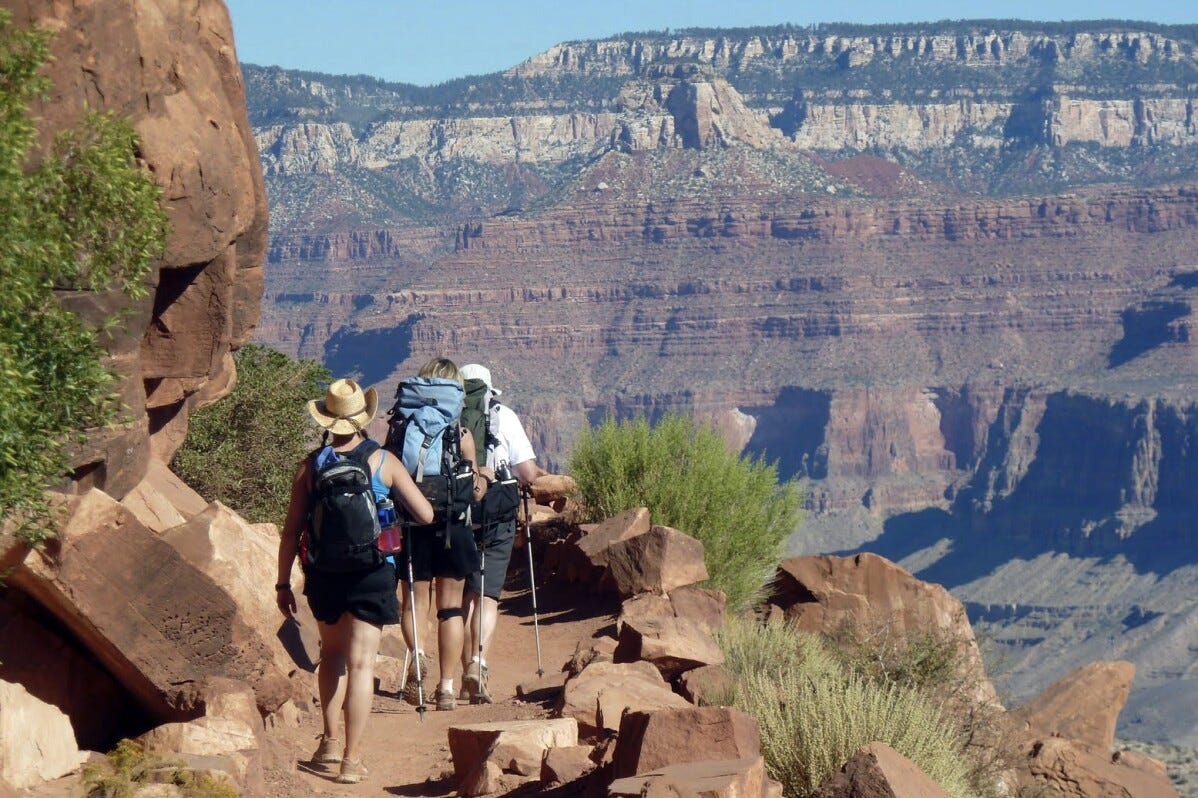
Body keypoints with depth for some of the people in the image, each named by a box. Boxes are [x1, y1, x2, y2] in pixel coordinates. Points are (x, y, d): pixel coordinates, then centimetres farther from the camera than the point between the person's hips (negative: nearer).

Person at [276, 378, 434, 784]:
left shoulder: (312, 465, -1)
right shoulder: (384, 462, -4)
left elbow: (291, 531, 0)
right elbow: (426, 515, -1)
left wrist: (283, 584, 8)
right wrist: (394, 505, 20)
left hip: (324, 574, 2)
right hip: (371, 574, -2)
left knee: (332, 652, 23)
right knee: (360, 663, -1)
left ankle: (329, 740, 22)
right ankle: (352, 758, -6)